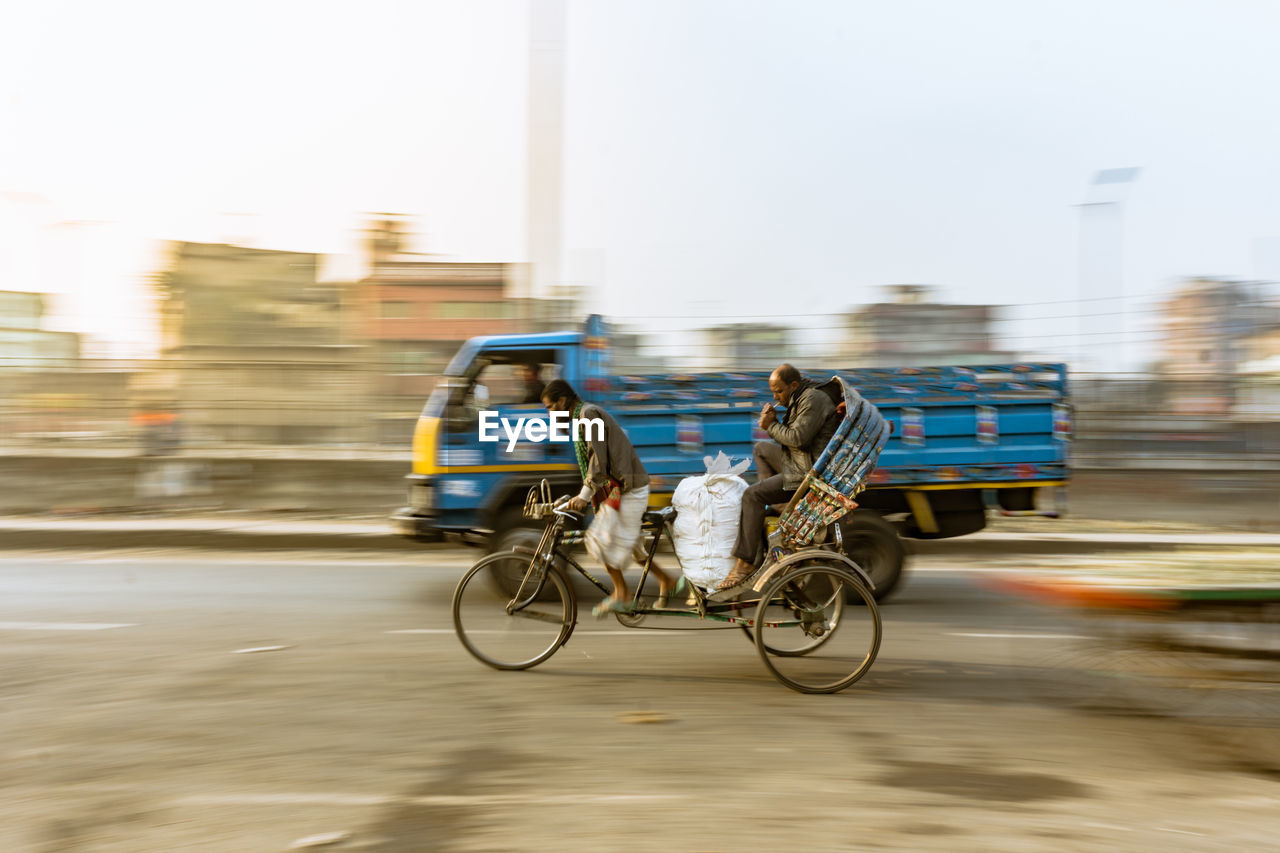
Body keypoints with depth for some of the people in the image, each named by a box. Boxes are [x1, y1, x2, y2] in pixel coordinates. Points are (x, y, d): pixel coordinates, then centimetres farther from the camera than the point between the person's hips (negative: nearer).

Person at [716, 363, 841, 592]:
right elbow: (790, 437, 15)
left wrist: (772, 425, -12)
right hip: (798, 463, 12)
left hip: (809, 473, -12)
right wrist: (773, 423, -4)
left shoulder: (813, 399, -17)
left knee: (752, 495, -20)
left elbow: (798, 438, -25)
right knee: (761, 448, 28)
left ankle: (746, 562, -19)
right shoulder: (799, 399, 16)